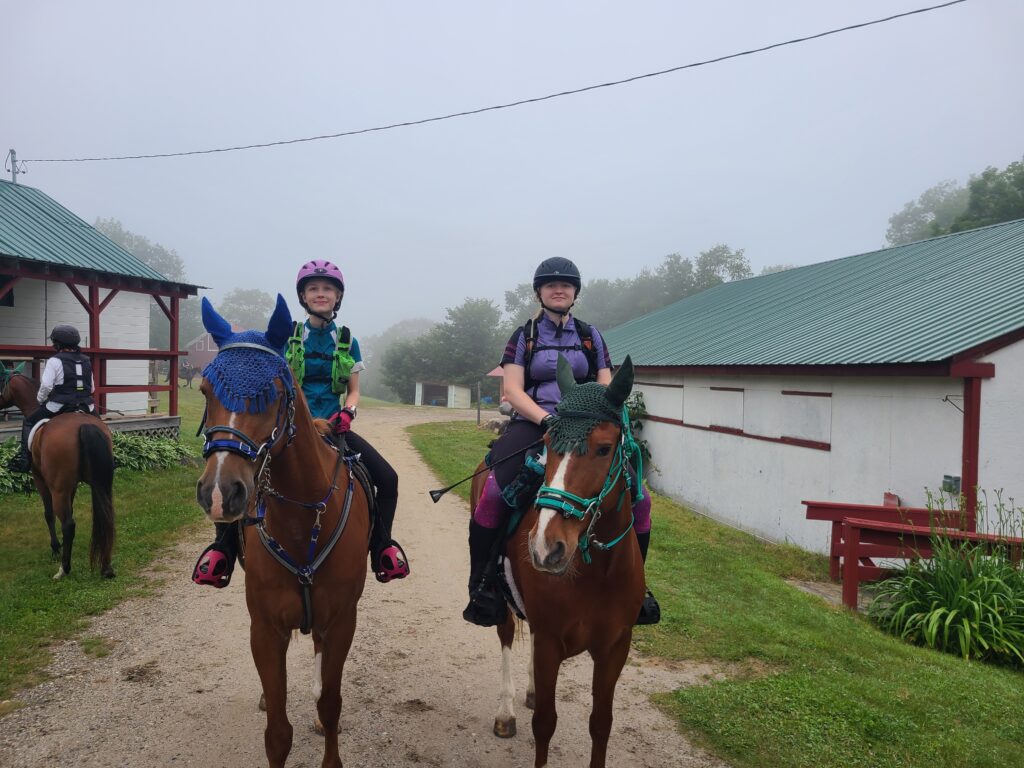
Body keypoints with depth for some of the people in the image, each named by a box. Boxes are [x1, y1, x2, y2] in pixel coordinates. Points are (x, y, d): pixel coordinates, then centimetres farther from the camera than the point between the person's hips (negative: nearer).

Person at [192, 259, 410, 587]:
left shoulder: (348, 343, 8)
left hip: (333, 427, 1)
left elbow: (353, 391, 9)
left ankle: (381, 547, 5)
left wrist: (348, 412, -13)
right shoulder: (287, 338, 5)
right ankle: (224, 547, -4)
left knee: (387, 478, -15)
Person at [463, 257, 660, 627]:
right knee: (493, 495, -30)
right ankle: (483, 584, -10)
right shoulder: (524, 336, 8)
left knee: (639, 498, -12)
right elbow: (513, 390, -3)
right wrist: (548, 420, -19)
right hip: (532, 426, -2)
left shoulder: (590, 336, 16)